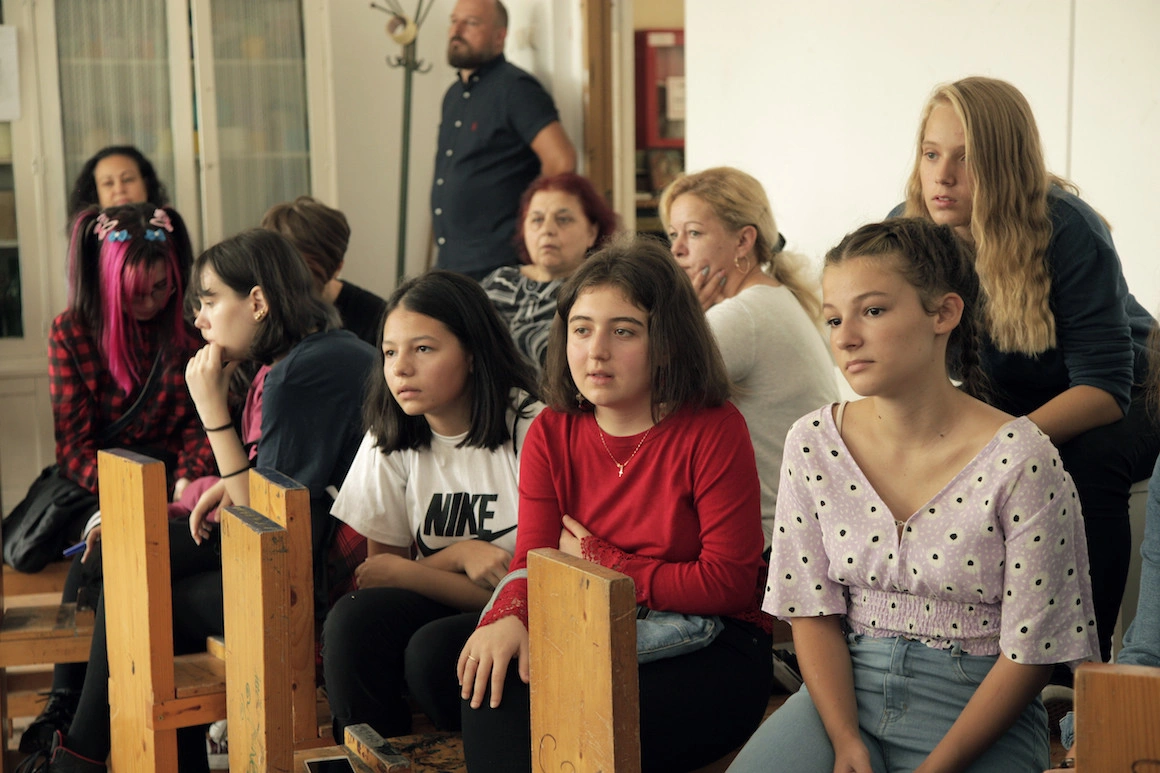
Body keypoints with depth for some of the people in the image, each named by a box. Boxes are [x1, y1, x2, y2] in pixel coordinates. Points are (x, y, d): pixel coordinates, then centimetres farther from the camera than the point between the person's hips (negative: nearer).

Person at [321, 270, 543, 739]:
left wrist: (398, 573, -15)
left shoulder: (531, 430, -14)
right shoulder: (387, 443, 3)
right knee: (353, 621, -24)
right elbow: (377, 571, 4)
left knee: (431, 653, -31)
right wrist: (459, 555, -15)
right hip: (439, 610, 5)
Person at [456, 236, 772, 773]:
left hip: (710, 653, -4)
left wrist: (602, 562, -8)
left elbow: (729, 583, -13)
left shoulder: (715, 431, -9)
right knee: (495, 685, -24)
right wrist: (509, 615, -26)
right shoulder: (551, 434, 7)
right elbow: (534, 557, -2)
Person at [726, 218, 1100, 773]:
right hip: (844, 691, 3)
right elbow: (814, 611, 3)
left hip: (976, 709, -2)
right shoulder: (813, 444, 0)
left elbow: (1028, 655, -9)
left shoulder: (1020, 461, -12)